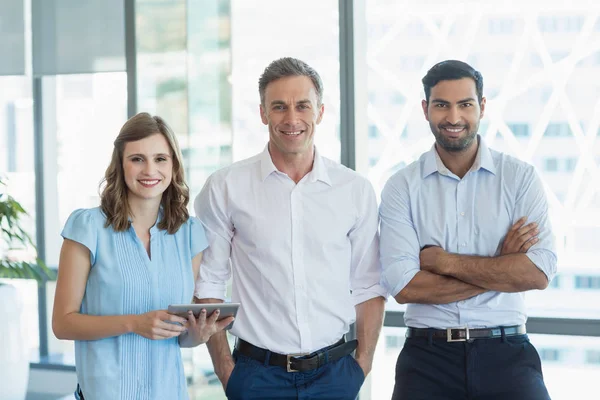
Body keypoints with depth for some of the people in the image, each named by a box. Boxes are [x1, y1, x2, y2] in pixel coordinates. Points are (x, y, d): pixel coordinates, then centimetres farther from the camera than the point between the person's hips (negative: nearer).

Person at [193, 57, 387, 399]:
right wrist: (225, 369, -4)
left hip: (334, 371, 2)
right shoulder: (225, 188, -2)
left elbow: (368, 285, 7)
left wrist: (364, 363, 0)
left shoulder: (356, 190, 3)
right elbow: (208, 283, 0)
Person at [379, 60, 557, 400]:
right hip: (428, 356, 0)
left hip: (505, 352, 0)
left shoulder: (520, 177, 3)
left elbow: (539, 272, -9)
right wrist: (500, 267, -8)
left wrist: (446, 262, -9)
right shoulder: (402, 187, 1)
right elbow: (403, 286, -10)